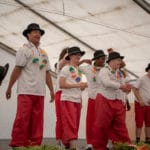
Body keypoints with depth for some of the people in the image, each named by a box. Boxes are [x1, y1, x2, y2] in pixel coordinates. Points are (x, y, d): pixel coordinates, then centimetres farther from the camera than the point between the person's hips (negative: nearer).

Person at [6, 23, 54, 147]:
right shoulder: (24, 50, 2)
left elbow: (47, 73, 18)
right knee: (22, 119, -8)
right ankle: (18, 144, -2)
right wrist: (9, 88, -7)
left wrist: (51, 90, 13)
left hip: (40, 92, 6)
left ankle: (34, 144, 10)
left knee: (37, 120, 5)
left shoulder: (44, 53, 20)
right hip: (26, 91, -6)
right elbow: (17, 69, -5)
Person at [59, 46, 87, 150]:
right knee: (70, 124, -13)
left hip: (77, 100, 7)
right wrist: (77, 85, -15)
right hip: (68, 99, -7)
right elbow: (61, 85, -13)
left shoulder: (79, 70, 18)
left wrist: (83, 86, 5)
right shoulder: (66, 69, -3)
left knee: (76, 124, 5)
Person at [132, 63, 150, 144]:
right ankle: (138, 140, 8)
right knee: (139, 123, -1)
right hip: (140, 104, -6)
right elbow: (134, 89, -15)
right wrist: (140, 100, -19)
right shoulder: (142, 79, -12)